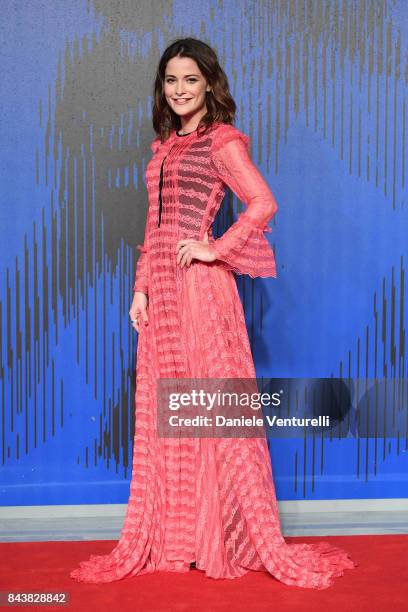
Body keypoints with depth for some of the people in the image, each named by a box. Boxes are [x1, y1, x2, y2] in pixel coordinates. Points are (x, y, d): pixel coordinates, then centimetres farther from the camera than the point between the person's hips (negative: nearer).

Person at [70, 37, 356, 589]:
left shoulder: (222, 141, -4)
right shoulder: (164, 145, 18)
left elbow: (263, 204, -18)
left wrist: (215, 248, -15)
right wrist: (142, 288, 11)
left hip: (200, 285, -8)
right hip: (161, 288, 8)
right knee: (161, 413, 9)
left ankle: (238, 541, 8)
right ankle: (166, 541, 20)